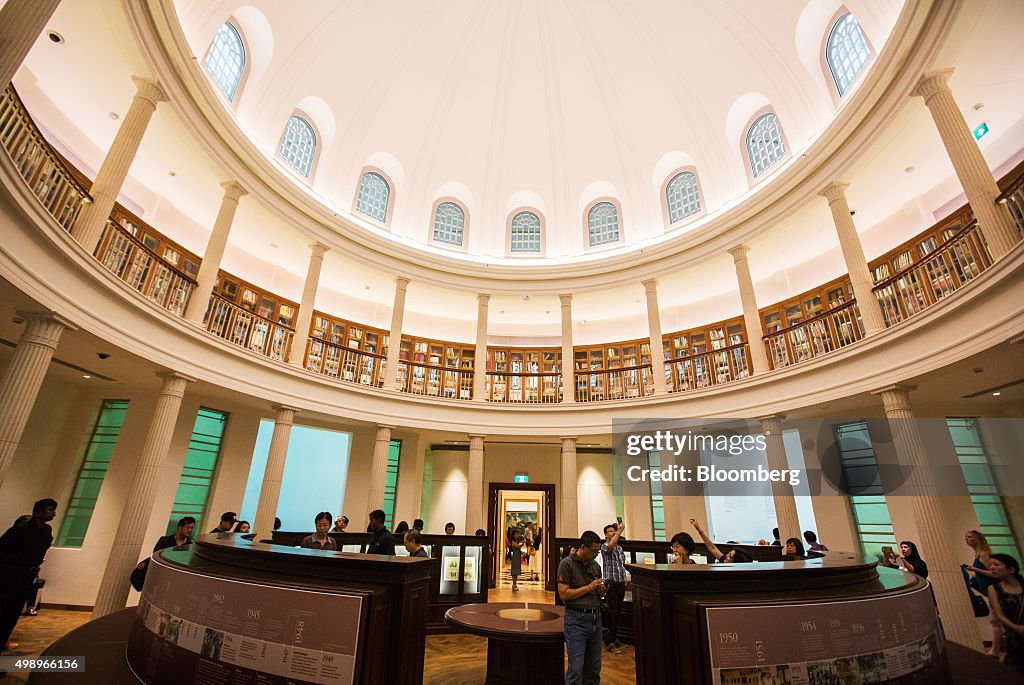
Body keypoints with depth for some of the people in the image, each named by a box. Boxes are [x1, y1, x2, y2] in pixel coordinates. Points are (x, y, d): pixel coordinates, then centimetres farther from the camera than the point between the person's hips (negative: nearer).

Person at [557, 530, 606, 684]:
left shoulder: (596, 566, 9)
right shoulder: (567, 564, -10)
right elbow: (563, 594, -15)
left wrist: (601, 591, -4)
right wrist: (589, 587, -16)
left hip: (596, 618, 6)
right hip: (576, 620, -6)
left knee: (594, 668, 13)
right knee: (576, 668, -4)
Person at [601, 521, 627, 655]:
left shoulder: (620, 548, 15)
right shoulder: (605, 546, -9)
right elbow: (611, 546, -33)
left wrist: (625, 579, 16)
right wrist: (620, 531, -27)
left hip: (621, 584, 7)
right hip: (611, 584, -7)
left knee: (618, 612, 13)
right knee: (611, 613, -6)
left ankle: (614, 638, 24)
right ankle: (609, 642, 1)